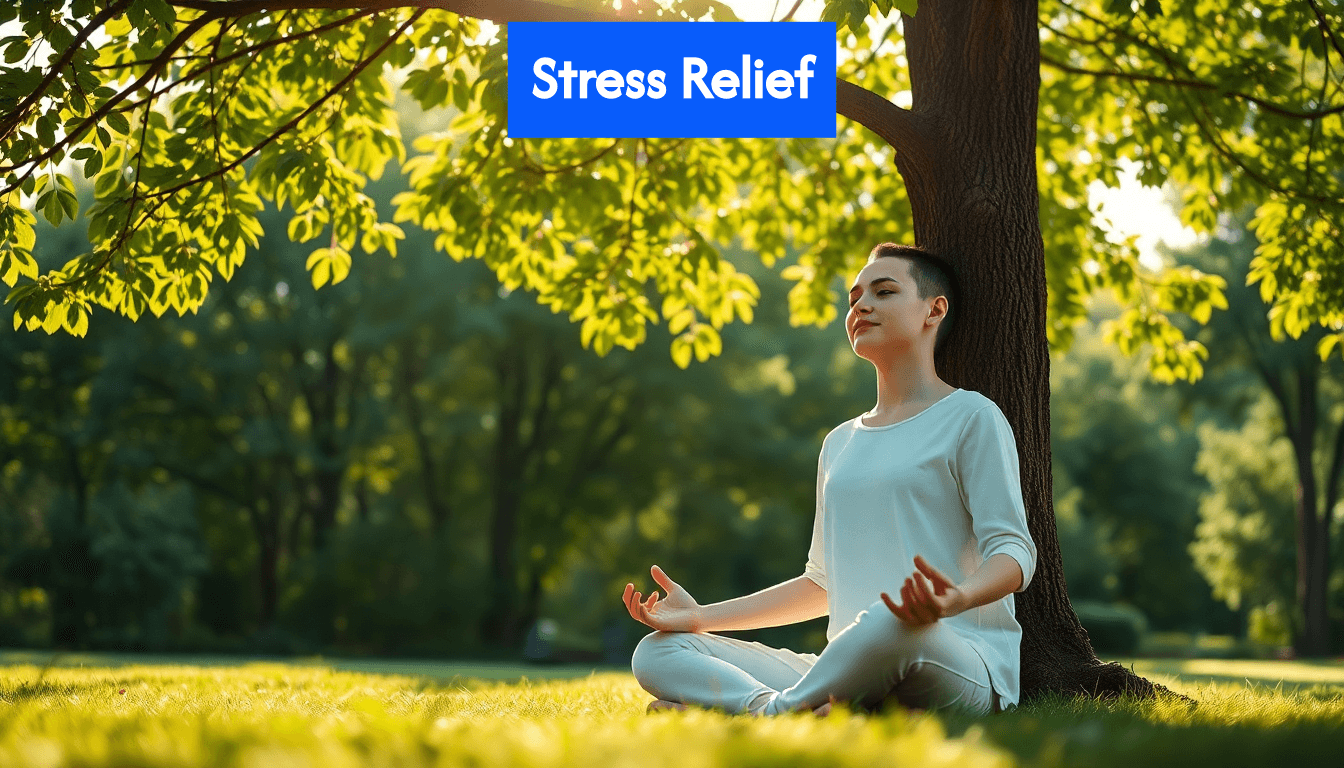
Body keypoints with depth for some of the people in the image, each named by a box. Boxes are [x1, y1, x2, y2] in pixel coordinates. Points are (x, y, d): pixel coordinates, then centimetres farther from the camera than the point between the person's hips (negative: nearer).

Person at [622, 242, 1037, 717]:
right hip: (851, 673, 7)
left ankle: (767, 716, -26)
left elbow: (1013, 551, -6)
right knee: (657, 653, -10)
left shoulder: (971, 417, 4)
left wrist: (957, 599, -31)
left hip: (964, 666, -6)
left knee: (892, 622, -44)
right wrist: (702, 617, 20)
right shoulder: (840, 444, 26)